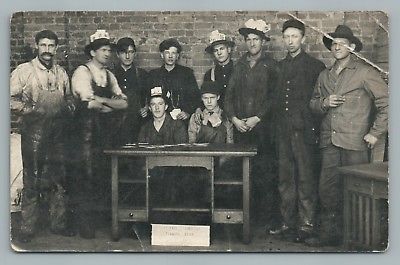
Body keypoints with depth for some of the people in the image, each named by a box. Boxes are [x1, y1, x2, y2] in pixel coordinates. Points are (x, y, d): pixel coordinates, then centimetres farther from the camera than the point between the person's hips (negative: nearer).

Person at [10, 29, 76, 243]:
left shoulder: (61, 73, 14)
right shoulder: (24, 70, -1)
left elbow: (68, 98, 23)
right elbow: (11, 98, -4)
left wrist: (68, 108, 3)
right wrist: (29, 109, -16)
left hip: (57, 132, 5)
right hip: (33, 131, -4)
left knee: (58, 178, 8)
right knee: (32, 180, -1)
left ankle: (58, 223, 20)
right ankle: (28, 228, 9)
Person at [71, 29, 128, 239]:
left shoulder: (109, 76, 17)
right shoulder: (82, 72, -2)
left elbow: (124, 103, 6)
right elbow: (90, 103, -15)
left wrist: (102, 100, -9)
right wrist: (112, 104, -2)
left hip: (108, 131, 6)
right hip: (88, 129, -6)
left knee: (106, 173, 3)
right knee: (88, 173, -6)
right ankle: (85, 222, 3)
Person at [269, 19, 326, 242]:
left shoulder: (315, 66, 1)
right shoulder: (280, 66, 15)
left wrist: (315, 128, -6)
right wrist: (278, 125, 8)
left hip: (303, 130, -5)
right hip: (283, 131, 5)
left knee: (306, 179, -3)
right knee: (286, 179, 10)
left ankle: (306, 224, 5)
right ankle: (288, 222, 18)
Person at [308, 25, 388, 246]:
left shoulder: (365, 72, -1)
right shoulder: (324, 76, 17)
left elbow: (386, 102, -2)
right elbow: (313, 103, 22)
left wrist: (376, 133, -5)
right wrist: (324, 102, -1)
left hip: (354, 142, -5)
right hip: (329, 142, 5)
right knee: (327, 188, 5)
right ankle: (329, 234, 17)